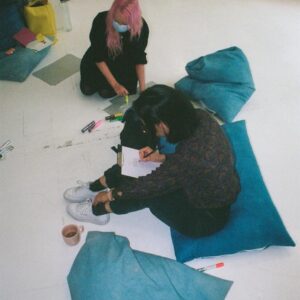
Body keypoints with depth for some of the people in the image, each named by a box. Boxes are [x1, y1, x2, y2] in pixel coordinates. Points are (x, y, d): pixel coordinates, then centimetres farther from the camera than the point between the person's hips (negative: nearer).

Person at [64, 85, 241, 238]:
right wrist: (162, 157, -3)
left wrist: (111, 194, -5)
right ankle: (94, 188, 25)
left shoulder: (186, 158, -39)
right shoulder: (199, 117, -18)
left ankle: (97, 210, 18)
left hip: (206, 218, -7)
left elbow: (149, 186, -22)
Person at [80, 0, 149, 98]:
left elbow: (139, 59, -15)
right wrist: (115, 84, -28)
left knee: (106, 93, -17)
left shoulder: (142, 28, -28)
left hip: (123, 63, 0)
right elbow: (98, 57, -24)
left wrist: (142, 89, -19)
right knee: (87, 90, -13)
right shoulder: (100, 21, -31)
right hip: (100, 59, 1)